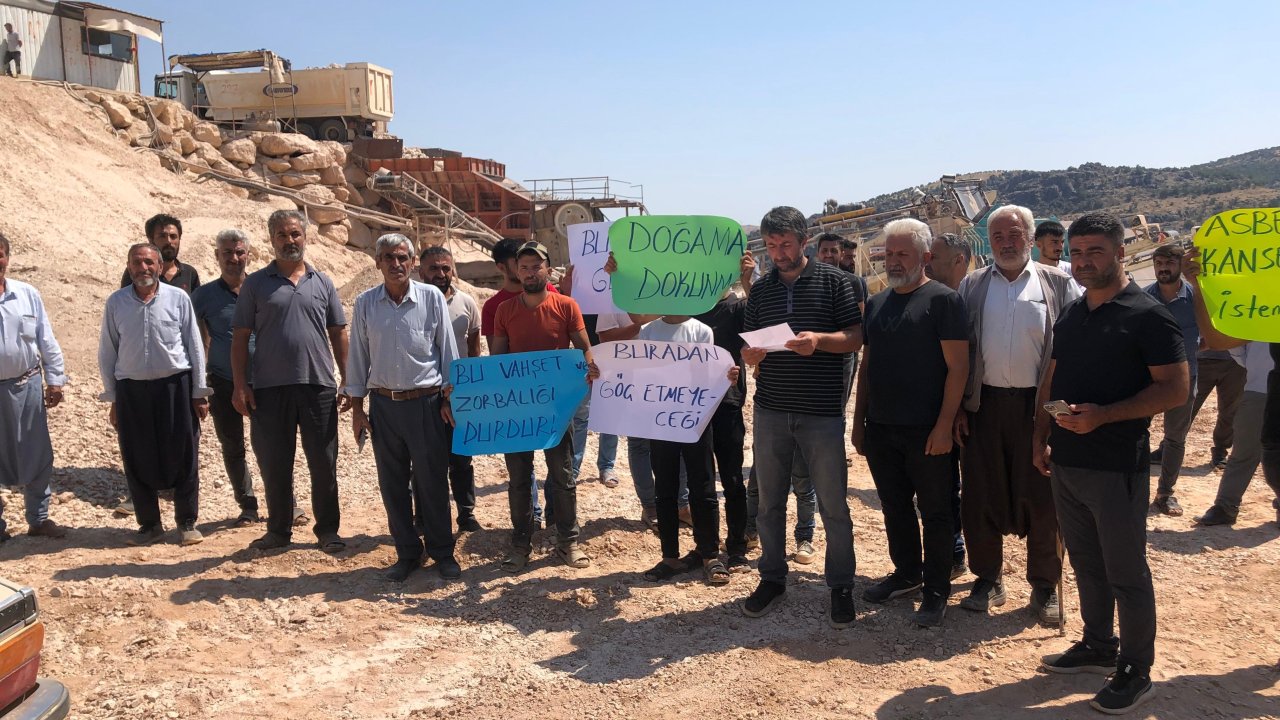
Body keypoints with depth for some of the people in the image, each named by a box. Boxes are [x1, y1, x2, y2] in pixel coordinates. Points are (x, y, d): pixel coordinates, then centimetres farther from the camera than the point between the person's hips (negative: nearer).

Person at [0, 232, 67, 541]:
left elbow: (47, 341, 7)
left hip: (27, 385, 2)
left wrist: (54, 380, 5)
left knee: (38, 456, 8)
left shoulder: (28, 294, 2)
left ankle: (39, 518, 22)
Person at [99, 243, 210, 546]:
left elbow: (195, 347, 2)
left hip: (175, 385, -1)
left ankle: (187, 523, 16)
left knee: (183, 458, 3)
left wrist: (199, 393, 0)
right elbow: (107, 352, 8)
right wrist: (112, 398, 6)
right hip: (132, 388, 2)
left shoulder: (178, 298, -1)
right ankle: (149, 524, 20)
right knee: (138, 461, 6)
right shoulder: (116, 302, 3)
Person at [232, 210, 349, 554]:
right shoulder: (256, 284, 5)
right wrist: (240, 384, -5)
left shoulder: (322, 283, 9)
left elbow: (338, 333, 10)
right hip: (269, 388, 0)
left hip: (318, 384, 1)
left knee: (324, 463, 6)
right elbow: (241, 337, 4)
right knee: (274, 464, 8)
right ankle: (279, 529, 23)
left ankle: (327, 529, 19)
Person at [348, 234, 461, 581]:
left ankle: (442, 552, 18)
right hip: (383, 405, 2)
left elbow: (448, 351, 1)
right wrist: (357, 408, 5)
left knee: (432, 481, 3)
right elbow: (357, 356, 7)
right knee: (392, 484, 8)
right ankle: (407, 553, 22)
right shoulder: (365, 303, 2)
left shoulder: (432, 297, -3)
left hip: (426, 403, -2)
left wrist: (449, 399, -1)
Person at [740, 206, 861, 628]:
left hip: (822, 411, -3)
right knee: (770, 501, 10)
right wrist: (751, 354, -12)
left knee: (833, 505, 2)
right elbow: (748, 352, 11)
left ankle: (841, 587, 16)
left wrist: (818, 340, -22)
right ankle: (772, 578, 24)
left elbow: (855, 339, -4)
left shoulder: (833, 281, 1)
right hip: (770, 409, 3)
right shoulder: (760, 289, 11)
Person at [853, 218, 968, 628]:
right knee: (895, 507, 16)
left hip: (927, 431, -6)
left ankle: (937, 591, 15)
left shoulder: (942, 300, -8)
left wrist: (944, 424, -17)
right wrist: (859, 420, 14)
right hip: (880, 428, 6)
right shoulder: (876, 303, 12)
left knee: (934, 511, 5)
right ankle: (906, 574, 32)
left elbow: (958, 367, -12)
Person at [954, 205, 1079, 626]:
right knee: (981, 496, 6)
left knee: (1041, 498, 4)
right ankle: (988, 579, 21)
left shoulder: (1058, 284, 3)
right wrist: (959, 407, 2)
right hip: (984, 404, 2)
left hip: (1038, 405, -2)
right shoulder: (971, 286, 8)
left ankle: (1045, 587, 18)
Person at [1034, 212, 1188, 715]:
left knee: (1125, 572, 3)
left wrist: (1103, 415, -23)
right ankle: (1098, 646, 33)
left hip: (1116, 466, -7)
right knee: (1086, 563, 17)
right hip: (1066, 463, 7)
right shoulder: (1070, 316, 11)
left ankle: (1135, 672, 17)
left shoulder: (1146, 315, -10)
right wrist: (1041, 439, 10)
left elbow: (1176, 388, -15)